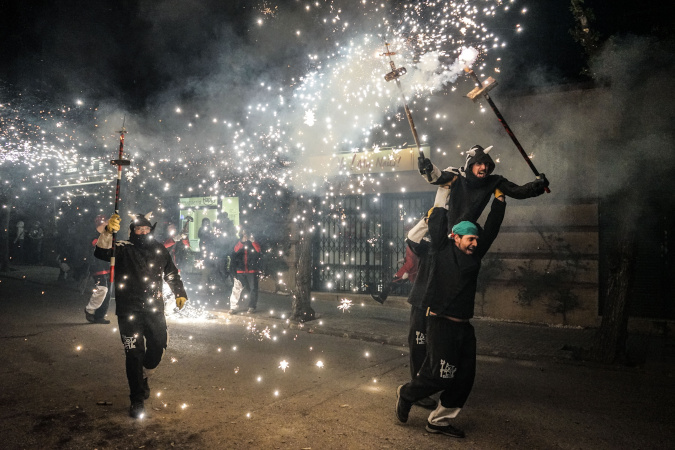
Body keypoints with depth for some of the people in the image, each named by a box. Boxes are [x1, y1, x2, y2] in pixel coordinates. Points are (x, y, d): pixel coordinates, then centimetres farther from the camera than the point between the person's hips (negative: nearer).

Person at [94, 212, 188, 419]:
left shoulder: (160, 250, 9)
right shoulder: (123, 249, -2)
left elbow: (172, 274, 20)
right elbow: (101, 252, -21)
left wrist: (180, 293, 15)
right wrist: (108, 232, -36)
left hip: (155, 310, 4)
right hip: (129, 311, -4)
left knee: (158, 347, 9)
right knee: (134, 354, -3)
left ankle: (142, 377, 41)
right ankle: (137, 400, 9)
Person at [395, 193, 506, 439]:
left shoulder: (474, 255, 13)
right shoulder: (442, 250, -2)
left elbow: (492, 228, 15)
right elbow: (436, 222, -2)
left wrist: (499, 196, 15)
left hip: (463, 326, 7)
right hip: (441, 323, -7)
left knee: (465, 377, 6)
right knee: (441, 376, -9)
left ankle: (438, 420, 20)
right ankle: (406, 393, 19)